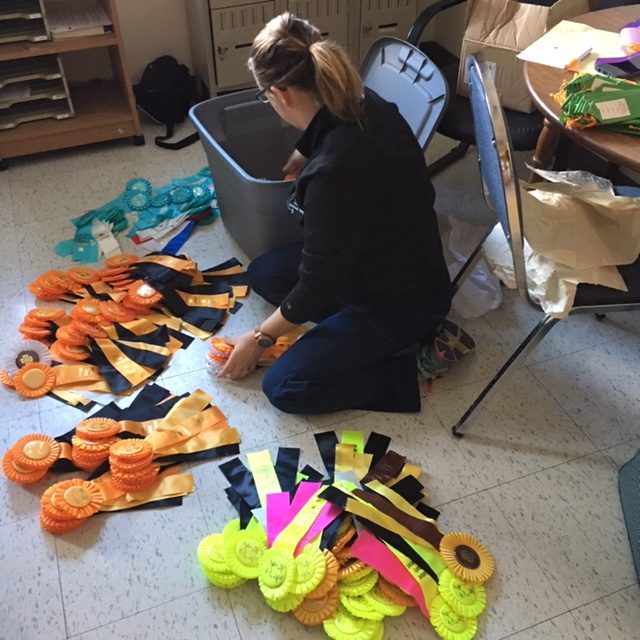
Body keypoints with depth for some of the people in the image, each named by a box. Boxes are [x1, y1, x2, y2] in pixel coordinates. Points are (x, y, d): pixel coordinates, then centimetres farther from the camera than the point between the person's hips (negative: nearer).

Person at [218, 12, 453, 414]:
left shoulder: (333, 171, -34)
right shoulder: (364, 105, -8)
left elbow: (317, 285, -23)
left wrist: (259, 338, -7)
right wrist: (295, 164, 42)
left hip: (402, 301, -9)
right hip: (391, 267, 9)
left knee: (285, 388, -9)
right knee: (264, 273, 14)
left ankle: (411, 367, 0)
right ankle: (371, 341, 9)